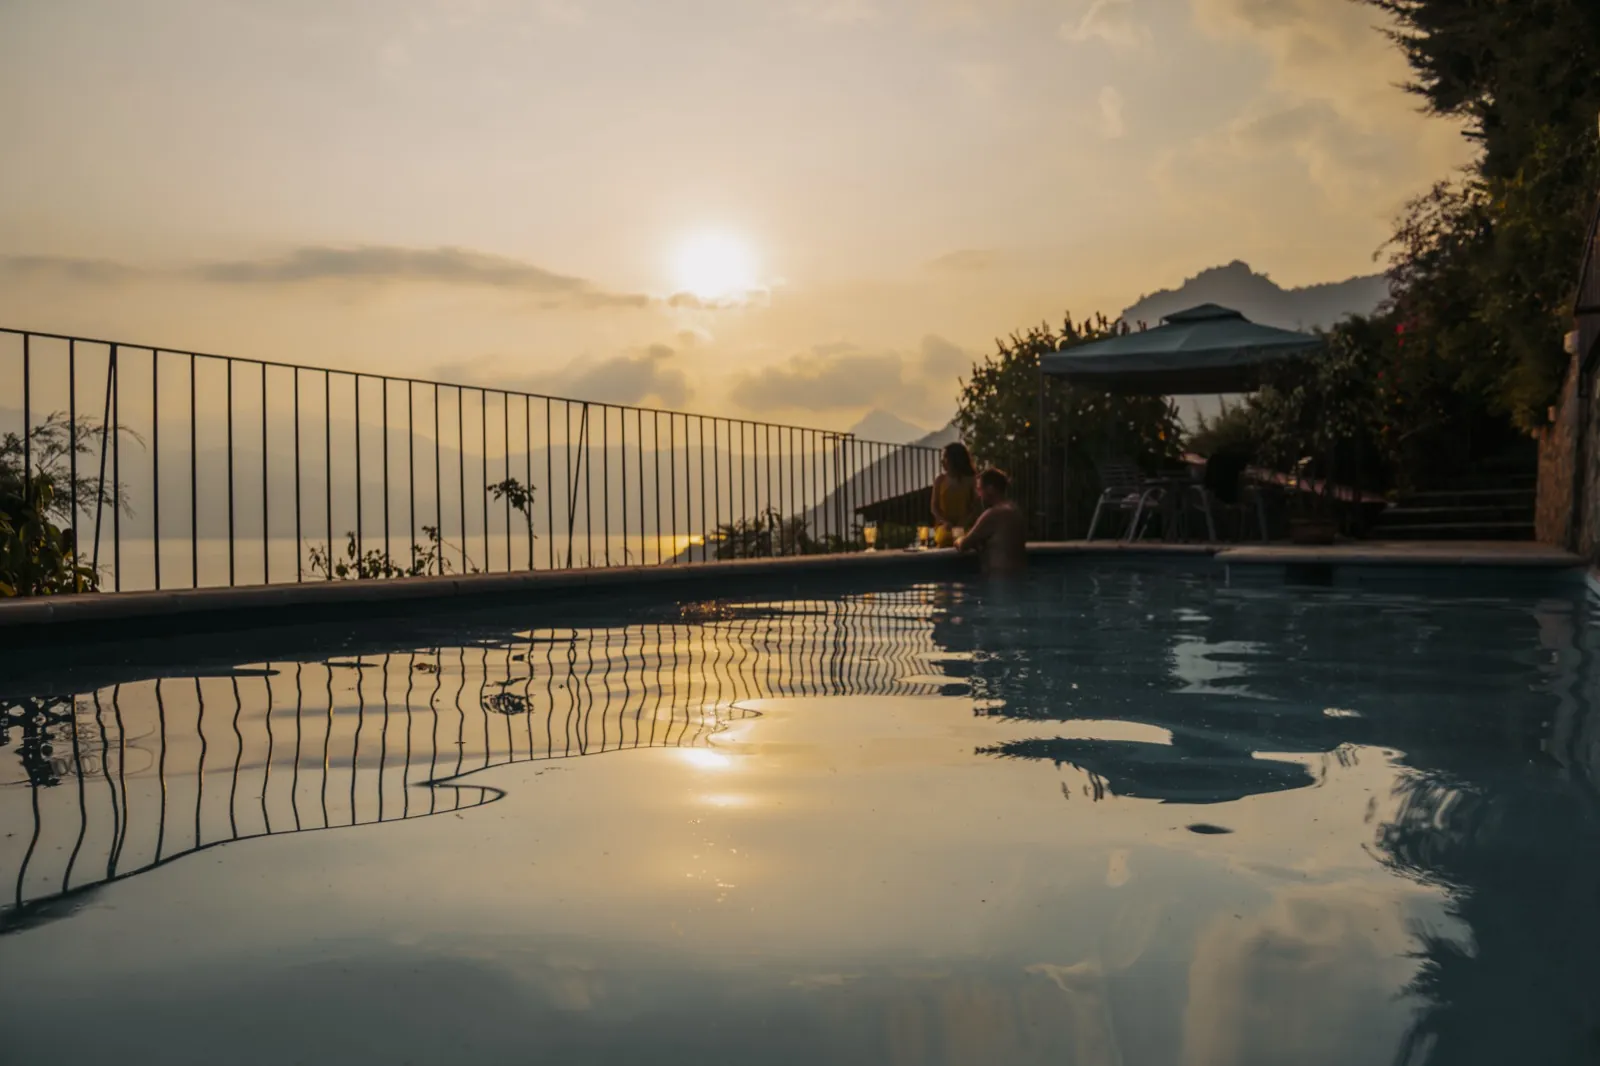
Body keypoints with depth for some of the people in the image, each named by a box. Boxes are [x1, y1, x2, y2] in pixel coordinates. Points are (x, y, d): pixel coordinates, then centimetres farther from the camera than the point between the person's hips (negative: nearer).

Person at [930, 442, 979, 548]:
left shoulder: (970, 480, 3)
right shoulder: (940, 480, 7)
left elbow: (976, 507, 2)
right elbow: (934, 507, 6)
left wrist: (964, 523, -14)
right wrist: (944, 522, -12)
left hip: (964, 527, -1)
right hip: (944, 526, 1)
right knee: (944, 538, -32)